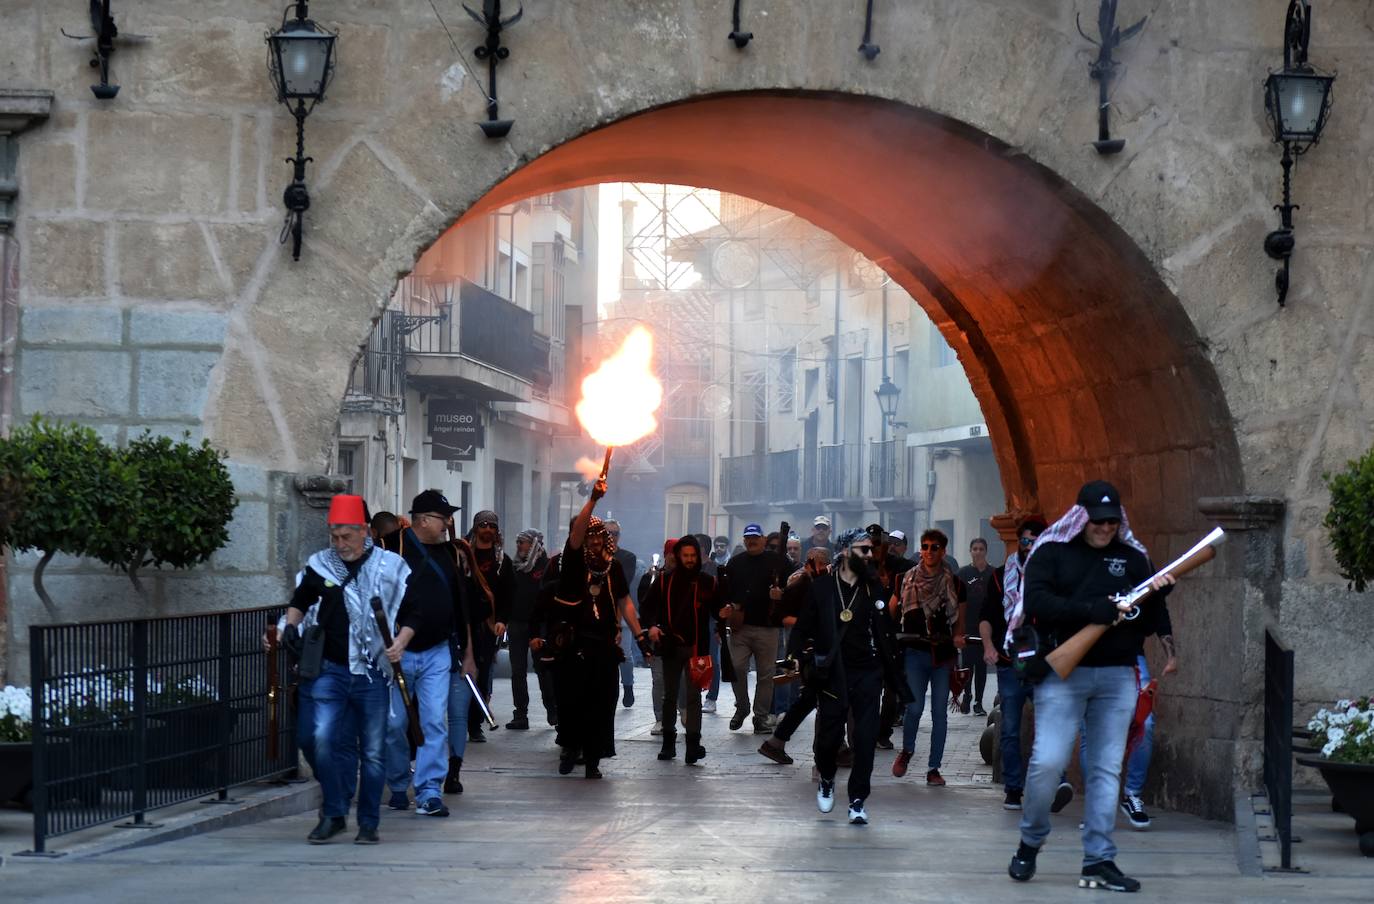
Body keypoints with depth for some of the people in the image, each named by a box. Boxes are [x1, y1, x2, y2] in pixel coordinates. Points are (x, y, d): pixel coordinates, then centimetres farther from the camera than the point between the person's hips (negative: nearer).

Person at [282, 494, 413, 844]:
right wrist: (291, 625, 2)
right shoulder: (319, 565, 5)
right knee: (324, 738, -13)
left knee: (373, 750, 3)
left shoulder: (392, 567, 0)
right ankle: (333, 815, 2)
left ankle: (368, 823, 14)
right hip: (332, 670, 1)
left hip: (373, 674, -1)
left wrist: (400, 643, -10)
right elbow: (299, 602, 21)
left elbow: (411, 614, 7)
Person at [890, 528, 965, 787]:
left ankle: (934, 768, 9)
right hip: (914, 651, -1)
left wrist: (958, 636, -6)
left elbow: (959, 616, 13)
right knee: (914, 707, -10)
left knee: (939, 712, 1)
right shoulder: (908, 579, 5)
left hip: (943, 653, 1)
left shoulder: (953, 583, 5)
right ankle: (906, 750, 18)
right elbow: (891, 609, 14)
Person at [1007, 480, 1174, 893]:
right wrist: (1094, 610, -21)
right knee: (1047, 761, -10)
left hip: (1117, 676, 3)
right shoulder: (1052, 552, 2)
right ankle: (1030, 843, 11)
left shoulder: (1133, 557, 12)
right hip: (1063, 673, -3)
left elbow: (1147, 625, 11)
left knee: (1107, 769, 3)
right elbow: (1037, 604, -13)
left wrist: (1157, 596, -10)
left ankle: (1099, 862, 6)